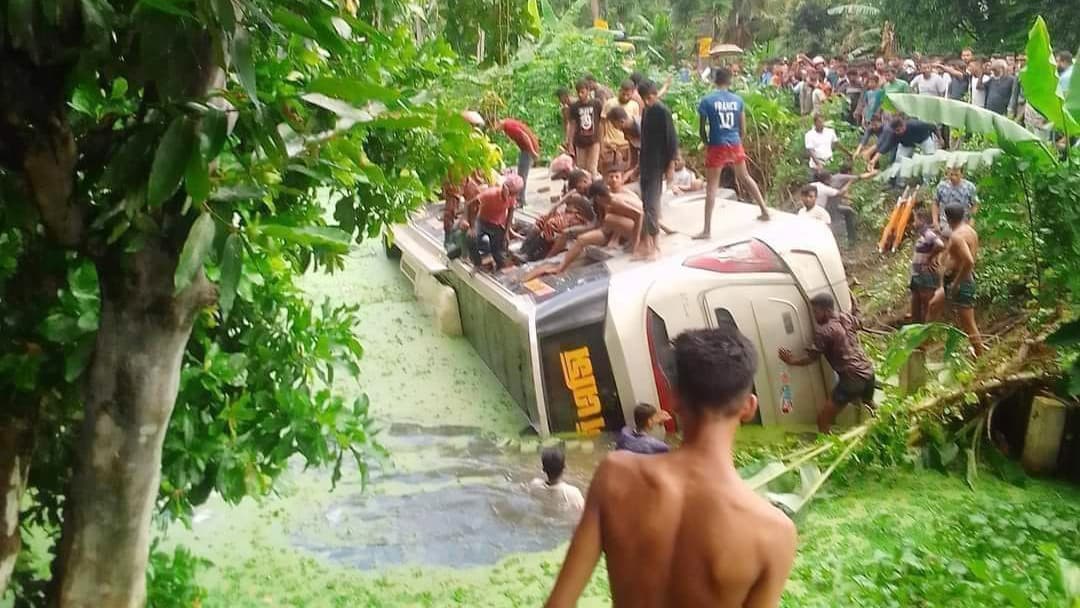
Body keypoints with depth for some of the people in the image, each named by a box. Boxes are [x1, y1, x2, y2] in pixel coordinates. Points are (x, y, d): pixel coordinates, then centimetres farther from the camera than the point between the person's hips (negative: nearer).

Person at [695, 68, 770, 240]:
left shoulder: (706, 100, -7)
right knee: (745, 178, 25)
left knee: (711, 187, 0)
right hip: (735, 145, 4)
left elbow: (702, 130, -5)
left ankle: (707, 230, -5)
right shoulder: (738, 100, 2)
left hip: (717, 147, -3)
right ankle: (765, 211, 36)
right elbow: (743, 129, 5)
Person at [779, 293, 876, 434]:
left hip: (852, 377, -8)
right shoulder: (846, 317, 6)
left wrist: (792, 361, 1)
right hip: (868, 371, 8)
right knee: (870, 408, 38)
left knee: (823, 419, -5)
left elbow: (812, 358, -9)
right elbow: (857, 325, 30)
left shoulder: (824, 331, -15)